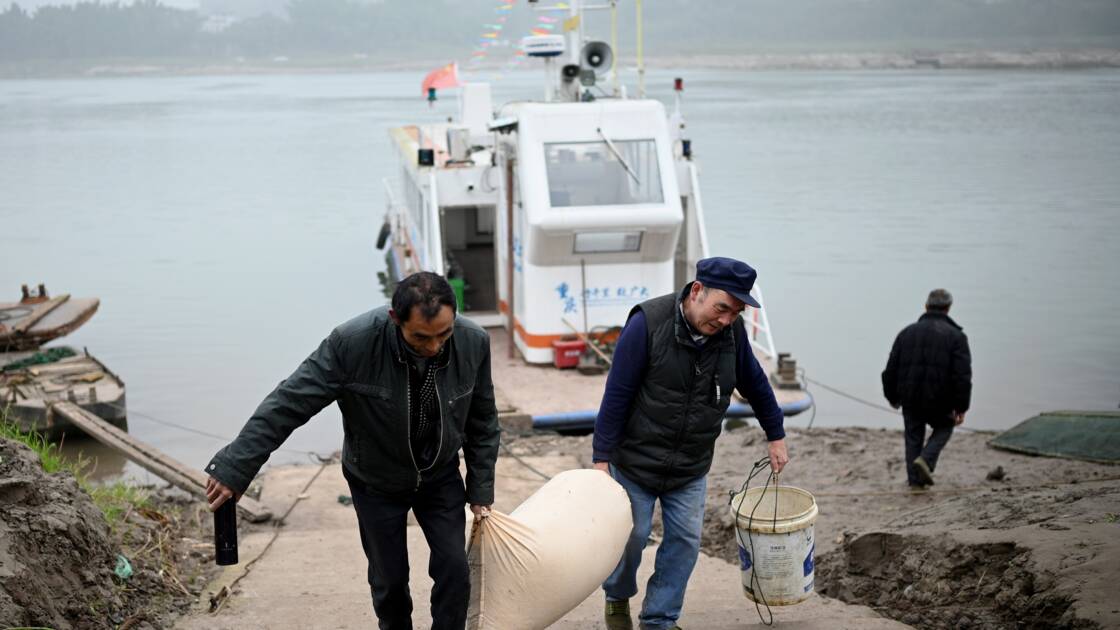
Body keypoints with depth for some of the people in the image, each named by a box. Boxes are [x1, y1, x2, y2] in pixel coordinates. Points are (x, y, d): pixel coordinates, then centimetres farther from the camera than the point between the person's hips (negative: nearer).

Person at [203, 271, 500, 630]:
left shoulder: (473, 343, -22)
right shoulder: (352, 343, -32)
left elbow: (482, 421, -7)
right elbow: (289, 403, -27)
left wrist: (481, 490, -3)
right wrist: (235, 468, -26)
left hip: (441, 477, 2)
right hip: (376, 481, -2)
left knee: (454, 570, -4)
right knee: (389, 577, 7)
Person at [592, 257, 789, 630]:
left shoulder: (732, 332, -8)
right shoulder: (648, 323, -21)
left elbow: (755, 384, 10)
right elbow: (617, 395, -18)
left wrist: (776, 436, 18)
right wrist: (602, 458, -17)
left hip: (690, 471, 4)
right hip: (635, 462, -4)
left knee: (685, 542, 3)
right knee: (630, 537, 7)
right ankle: (618, 599, 36)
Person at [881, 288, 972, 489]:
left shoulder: (907, 332, 6)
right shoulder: (956, 336, -4)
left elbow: (891, 369, 8)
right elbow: (963, 375, -11)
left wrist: (892, 397, 20)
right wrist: (961, 407, -7)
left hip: (910, 399, 2)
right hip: (939, 401, -2)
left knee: (913, 437, 18)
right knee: (943, 428, 23)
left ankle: (915, 480, 15)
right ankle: (926, 460, 1)